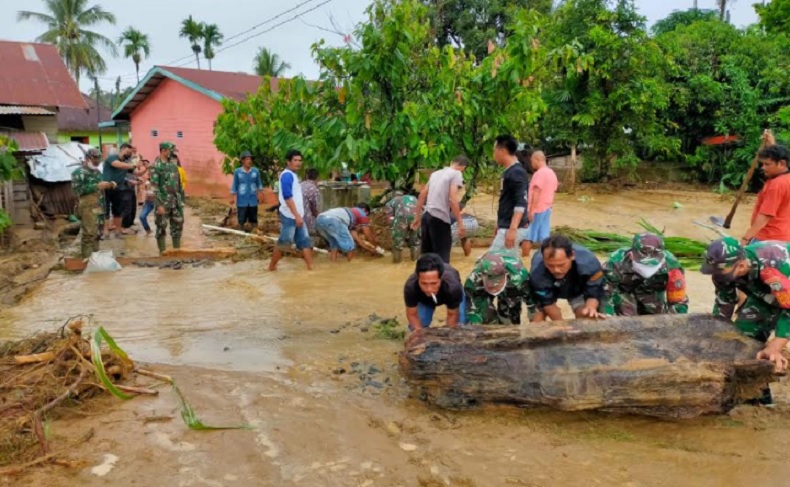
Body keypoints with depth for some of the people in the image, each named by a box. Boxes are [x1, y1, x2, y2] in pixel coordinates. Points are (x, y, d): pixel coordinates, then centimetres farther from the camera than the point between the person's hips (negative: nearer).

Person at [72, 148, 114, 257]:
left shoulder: (97, 171, 16)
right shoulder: (79, 172, -7)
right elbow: (77, 189, -19)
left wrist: (109, 185, 4)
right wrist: (97, 186, -22)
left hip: (99, 207, 8)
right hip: (88, 208, -8)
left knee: (97, 233, 14)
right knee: (89, 234, -8)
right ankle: (87, 259, -2)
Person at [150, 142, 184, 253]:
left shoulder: (173, 163, 8)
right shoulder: (156, 166, -12)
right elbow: (155, 187, -16)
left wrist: (181, 197, 13)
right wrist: (159, 204, -20)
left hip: (176, 200, 6)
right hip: (163, 201, -6)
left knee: (178, 225, 10)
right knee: (162, 227, 3)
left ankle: (177, 249, 19)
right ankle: (162, 252, 10)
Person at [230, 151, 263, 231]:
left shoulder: (256, 171, -2)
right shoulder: (237, 172, -6)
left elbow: (259, 183, 10)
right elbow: (234, 185, 1)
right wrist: (232, 198, 3)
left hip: (253, 201, 2)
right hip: (242, 201, -2)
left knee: (254, 220, 10)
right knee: (242, 221, 1)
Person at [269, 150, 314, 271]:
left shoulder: (293, 175, 15)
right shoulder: (287, 175, -15)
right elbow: (287, 197, -22)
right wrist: (297, 215, -24)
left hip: (298, 215, 9)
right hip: (289, 216, -9)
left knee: (305, 241, 6)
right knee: (284, 242, 0)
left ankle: (311, 268, 6)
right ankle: (272, 266, 14)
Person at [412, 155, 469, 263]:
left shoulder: (436, 173, 20)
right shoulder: (456, 174, -3)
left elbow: (422, 195, 20)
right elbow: (452, 199, -15)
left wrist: (418, 217, 25)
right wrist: (460, 223, -14)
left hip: (426, 216, 8)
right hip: (440, 218, -8)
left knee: (426, 254, 16)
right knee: (442, 255, -3)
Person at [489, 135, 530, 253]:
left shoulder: (516, 172, -17)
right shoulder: (508, 171, 13)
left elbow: (521, 204, -24)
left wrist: (512, 229, -29)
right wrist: (500, 224, 23)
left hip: (511, 228, -10)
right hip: (506, 227, 10)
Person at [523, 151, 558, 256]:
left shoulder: (539, 173, -15)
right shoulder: (552, 173, 13)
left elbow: (536, 193, -20)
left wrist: (531, 210, -20)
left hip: (536, 209, -9)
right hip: (547, 209, 9)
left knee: (526, 236, -1)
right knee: (544, 236, 8)